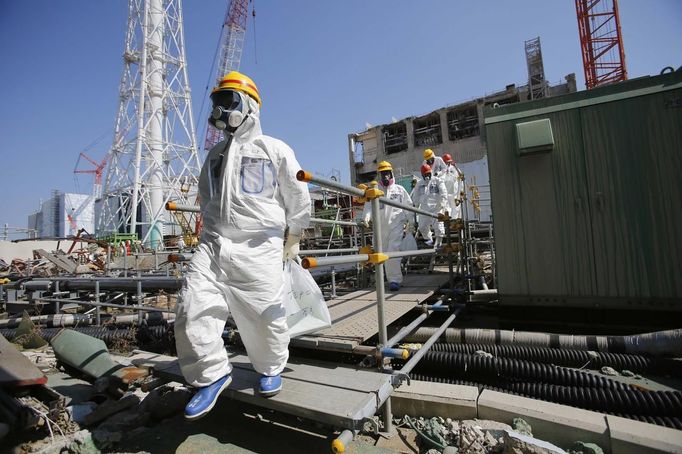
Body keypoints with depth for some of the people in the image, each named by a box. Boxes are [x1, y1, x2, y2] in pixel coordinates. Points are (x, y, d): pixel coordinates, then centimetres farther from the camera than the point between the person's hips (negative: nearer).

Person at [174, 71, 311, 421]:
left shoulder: (276, 150, 4)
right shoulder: (214, 154, 21)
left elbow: (298, 199, 7)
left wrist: (293, 239, 12)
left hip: (259, 248, -4)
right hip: (213, 244, 5)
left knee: (264, 316, 2)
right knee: (192, 308, -7)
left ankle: (271, 368, 30)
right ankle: (211, 374, 14)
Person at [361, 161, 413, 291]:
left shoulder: (399, 189, 10)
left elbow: (408, 205, 12)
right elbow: (369, 206, 0)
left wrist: (409, 220, 5)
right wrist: (366, 217, -18)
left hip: (396, 224, -2)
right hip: (381, 226, 2)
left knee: (393, 252, -12)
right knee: (384, 253, 8)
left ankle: (394, 279, -8)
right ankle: (392, 278, 22)